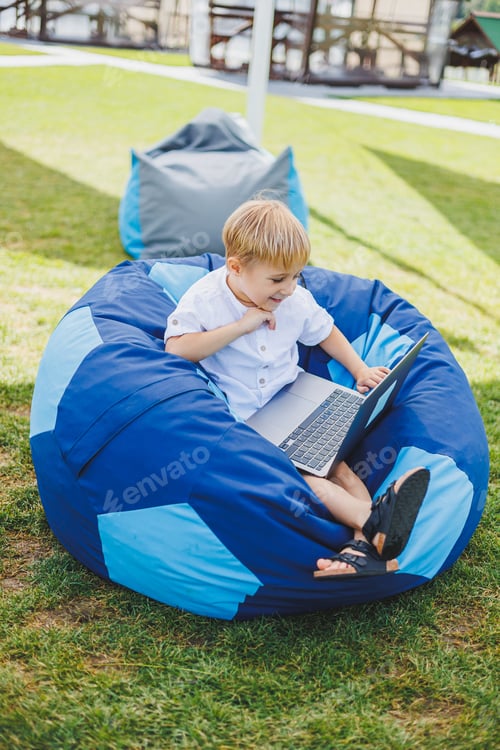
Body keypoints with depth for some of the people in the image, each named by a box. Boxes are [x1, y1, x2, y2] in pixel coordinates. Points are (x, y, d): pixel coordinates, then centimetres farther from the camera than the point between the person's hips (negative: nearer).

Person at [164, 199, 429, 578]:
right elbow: (176, 348, -24)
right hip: (238, 418, -4)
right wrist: (240, 326, -26)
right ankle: (371, 518, -41)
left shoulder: (297, 300, 2)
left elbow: (325, 332, 20)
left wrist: (360, 369, 8)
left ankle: (367, 543, -36)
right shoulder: (205, 299, -11)